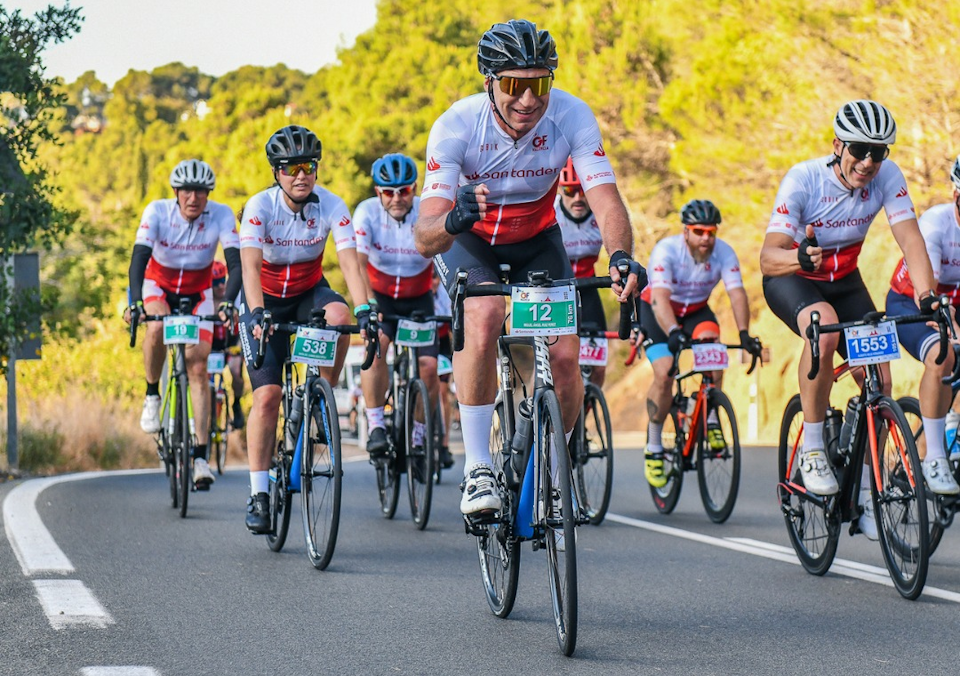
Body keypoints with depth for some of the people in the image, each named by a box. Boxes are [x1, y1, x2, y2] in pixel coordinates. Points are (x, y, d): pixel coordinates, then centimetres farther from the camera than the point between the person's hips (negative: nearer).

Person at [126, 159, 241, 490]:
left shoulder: (221, 215, -23)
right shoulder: (157, 211, -24)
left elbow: (236, 263, -30)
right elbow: (139, 258, -32)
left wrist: (228, 303, -48)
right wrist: (135, 302, -48)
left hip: (197, 294, 1)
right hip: (158, 286, -1)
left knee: (197, 367, -11)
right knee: (157, 327, -35)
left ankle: (201, 455, -8)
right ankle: (152, 395, -9)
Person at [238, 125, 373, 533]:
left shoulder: (331, 206, -18)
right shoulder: (260, 207, -22)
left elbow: (350, 263, -27)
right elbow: (250, 267, -32)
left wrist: (364, 311, -43)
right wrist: (258, 314, -49)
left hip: (308, 293, 2)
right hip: (266, 301, -2)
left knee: (339, 314, -34)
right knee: (267, 394, -13)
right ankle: (258, 494, -6)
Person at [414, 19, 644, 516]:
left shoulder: (572, 117, -26)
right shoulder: (457, 126, -31)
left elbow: (606, 199, -33)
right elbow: (425, 239, -37)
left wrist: (621, 256, -54)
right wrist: (453, 218, -61)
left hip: (536, 241, 2)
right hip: (468, 242, -2)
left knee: (565, 355, -15)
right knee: (485, 315, -33)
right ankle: (477, 469, -24)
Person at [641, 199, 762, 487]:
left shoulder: (724, 253, -19)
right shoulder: (666, 250, -29)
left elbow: (737, 293, -28)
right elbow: (660, 297, -40)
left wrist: (744, 333, -44)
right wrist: (674, 332, -57)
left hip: (697, 311, 3)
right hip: (658, 312, -3)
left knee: (710, 339, -30)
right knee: (664, 375, -21)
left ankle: (711, 420, -14)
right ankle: (653, 449, -6)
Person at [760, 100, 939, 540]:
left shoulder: (887, 177, -19)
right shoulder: (803, 180, -28)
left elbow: (910, 238, -25)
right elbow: (768, 258, -33)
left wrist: (927, 296, -42)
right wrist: (800, 257, -56)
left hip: (844, 280, 4)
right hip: (791, 279, -4)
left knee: (879, 379, -11)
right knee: (824, 329, -37)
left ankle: (867, 494, 5)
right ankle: (812, 450, -21)